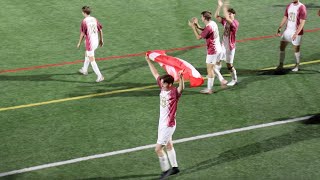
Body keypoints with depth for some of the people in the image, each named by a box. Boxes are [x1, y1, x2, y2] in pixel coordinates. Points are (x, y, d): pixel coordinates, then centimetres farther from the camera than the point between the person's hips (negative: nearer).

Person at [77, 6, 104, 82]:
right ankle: (84, 70, 45)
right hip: (96, 41, 8)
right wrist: (101, 40, 20)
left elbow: (82, 34, -14)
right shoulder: (94, 19, 3)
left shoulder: (84, 21, -17)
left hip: (89, 43, -8)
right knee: (86, 55, 29)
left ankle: (100, 76, -6)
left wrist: (79, 43, -1)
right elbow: (100, 30, 9)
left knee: (92, 60, -2)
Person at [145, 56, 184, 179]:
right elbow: (155, 74, 7)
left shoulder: (174, 93, -24)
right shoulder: (163, 88, -4)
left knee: (158, 149, -5)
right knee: (168, 146, 20)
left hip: (168, 125, -8)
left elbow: (181, 88, -47)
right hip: (162, 123, 8)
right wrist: (148, 61, 12)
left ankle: (166, 170, 11)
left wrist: (181, 78, -67)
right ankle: (174, 167, 35)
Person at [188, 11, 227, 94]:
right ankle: (222, 80, 24)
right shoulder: (213, 23, 4)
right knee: (212, 67, 24)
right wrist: (197, 25, 12)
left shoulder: (209, 27, -25)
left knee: (210, 69, 1)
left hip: (212, 51, -9)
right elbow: (203, 32, 17)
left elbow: (198, 37, -17)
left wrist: (193, 27, -9)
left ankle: (209, 89, 9)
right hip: (217, 49, 9)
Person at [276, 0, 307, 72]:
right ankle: (281, 65, 10)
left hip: (297, 32, -6)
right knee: (282, 46, 2)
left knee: (296, 49, 5)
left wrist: (296, 34, -25)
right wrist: (279, 28, 3)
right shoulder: (289, 6, 7)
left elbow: (302, 23, -18)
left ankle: (297, 65, 23)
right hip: (288, 30, 6)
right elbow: (285, 18, 14)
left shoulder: (302, 7, -15)